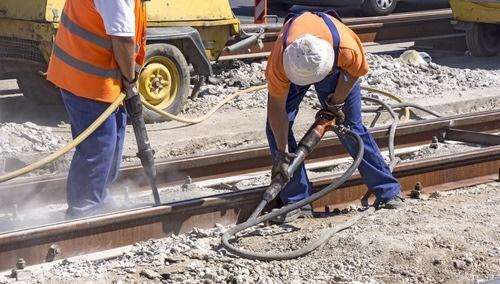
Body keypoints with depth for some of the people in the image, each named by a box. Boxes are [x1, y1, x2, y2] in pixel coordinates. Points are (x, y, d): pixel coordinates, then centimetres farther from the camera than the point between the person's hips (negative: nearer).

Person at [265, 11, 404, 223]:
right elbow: (276, 106, -31)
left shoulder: (348, 49, -43)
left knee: (351, 127, -2)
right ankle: (297, 201, -6)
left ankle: (388, 191, 10)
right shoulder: (280, 59, -42)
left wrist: (336, 103, -10)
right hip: (293, 63, 1)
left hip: (336, 66, 0)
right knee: (277, 126, -12)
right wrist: (282, 154, -29)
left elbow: (355, 72, -16)